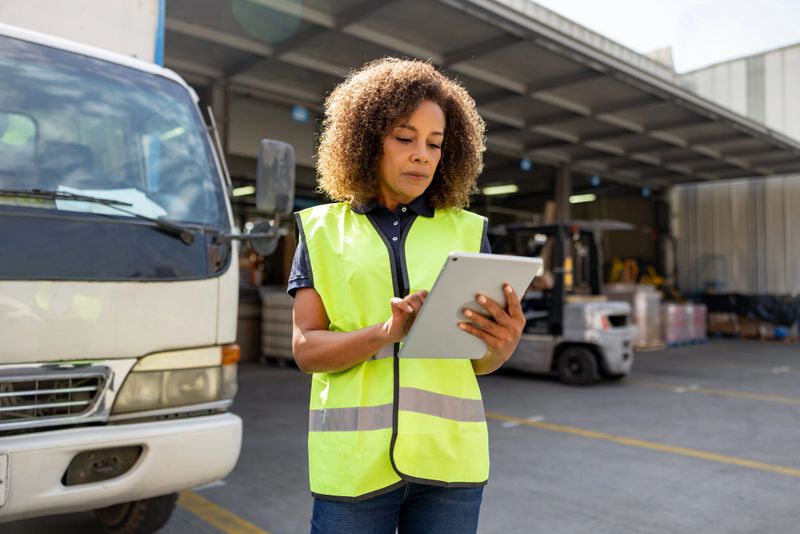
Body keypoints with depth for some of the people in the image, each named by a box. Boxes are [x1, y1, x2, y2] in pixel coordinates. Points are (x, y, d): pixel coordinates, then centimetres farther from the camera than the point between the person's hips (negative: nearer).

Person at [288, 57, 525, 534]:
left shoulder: (467, 230, 7)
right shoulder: (324, 228, 4)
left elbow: (480, 361, 5)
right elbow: (306, 348, -3)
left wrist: (504, 343, -17)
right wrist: (385, 333, -21)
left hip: (447, 457, 2)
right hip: (353, 460, -1)